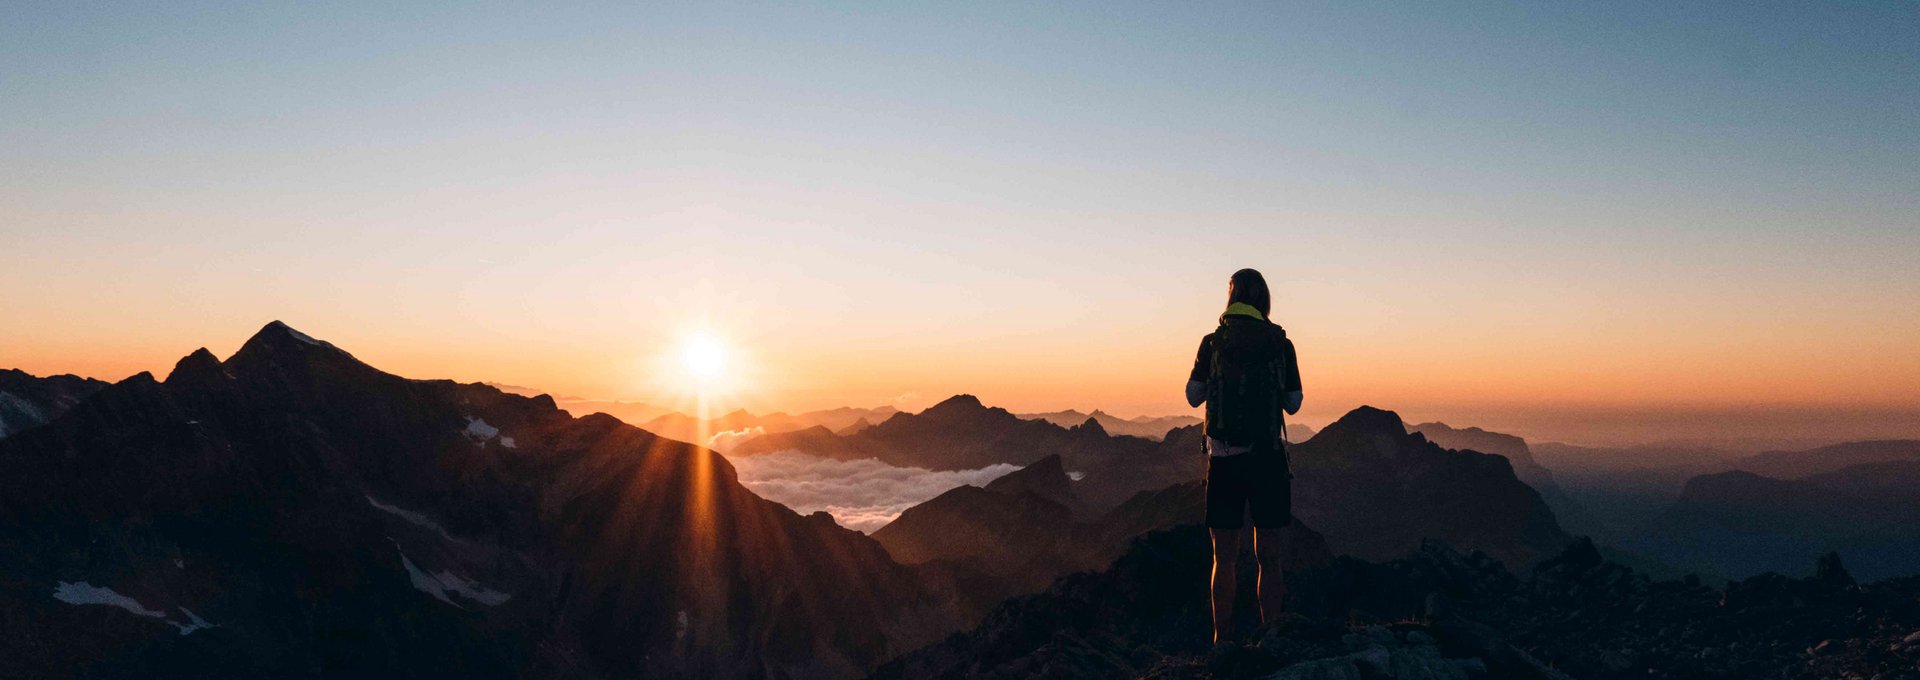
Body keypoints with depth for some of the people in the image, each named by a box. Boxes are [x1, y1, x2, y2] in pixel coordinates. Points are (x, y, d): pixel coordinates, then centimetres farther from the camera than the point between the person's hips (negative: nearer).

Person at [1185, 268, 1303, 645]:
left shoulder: (1213, 343, -1)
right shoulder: (1280, 344, 0)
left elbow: (1194, 396, 6)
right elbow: (1293, 404, 7)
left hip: (1222, 458, 0)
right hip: (1267, 457, 0)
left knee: (1224, 559, 10)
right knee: (1269, 557, 8)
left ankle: (1223, 640, 11)